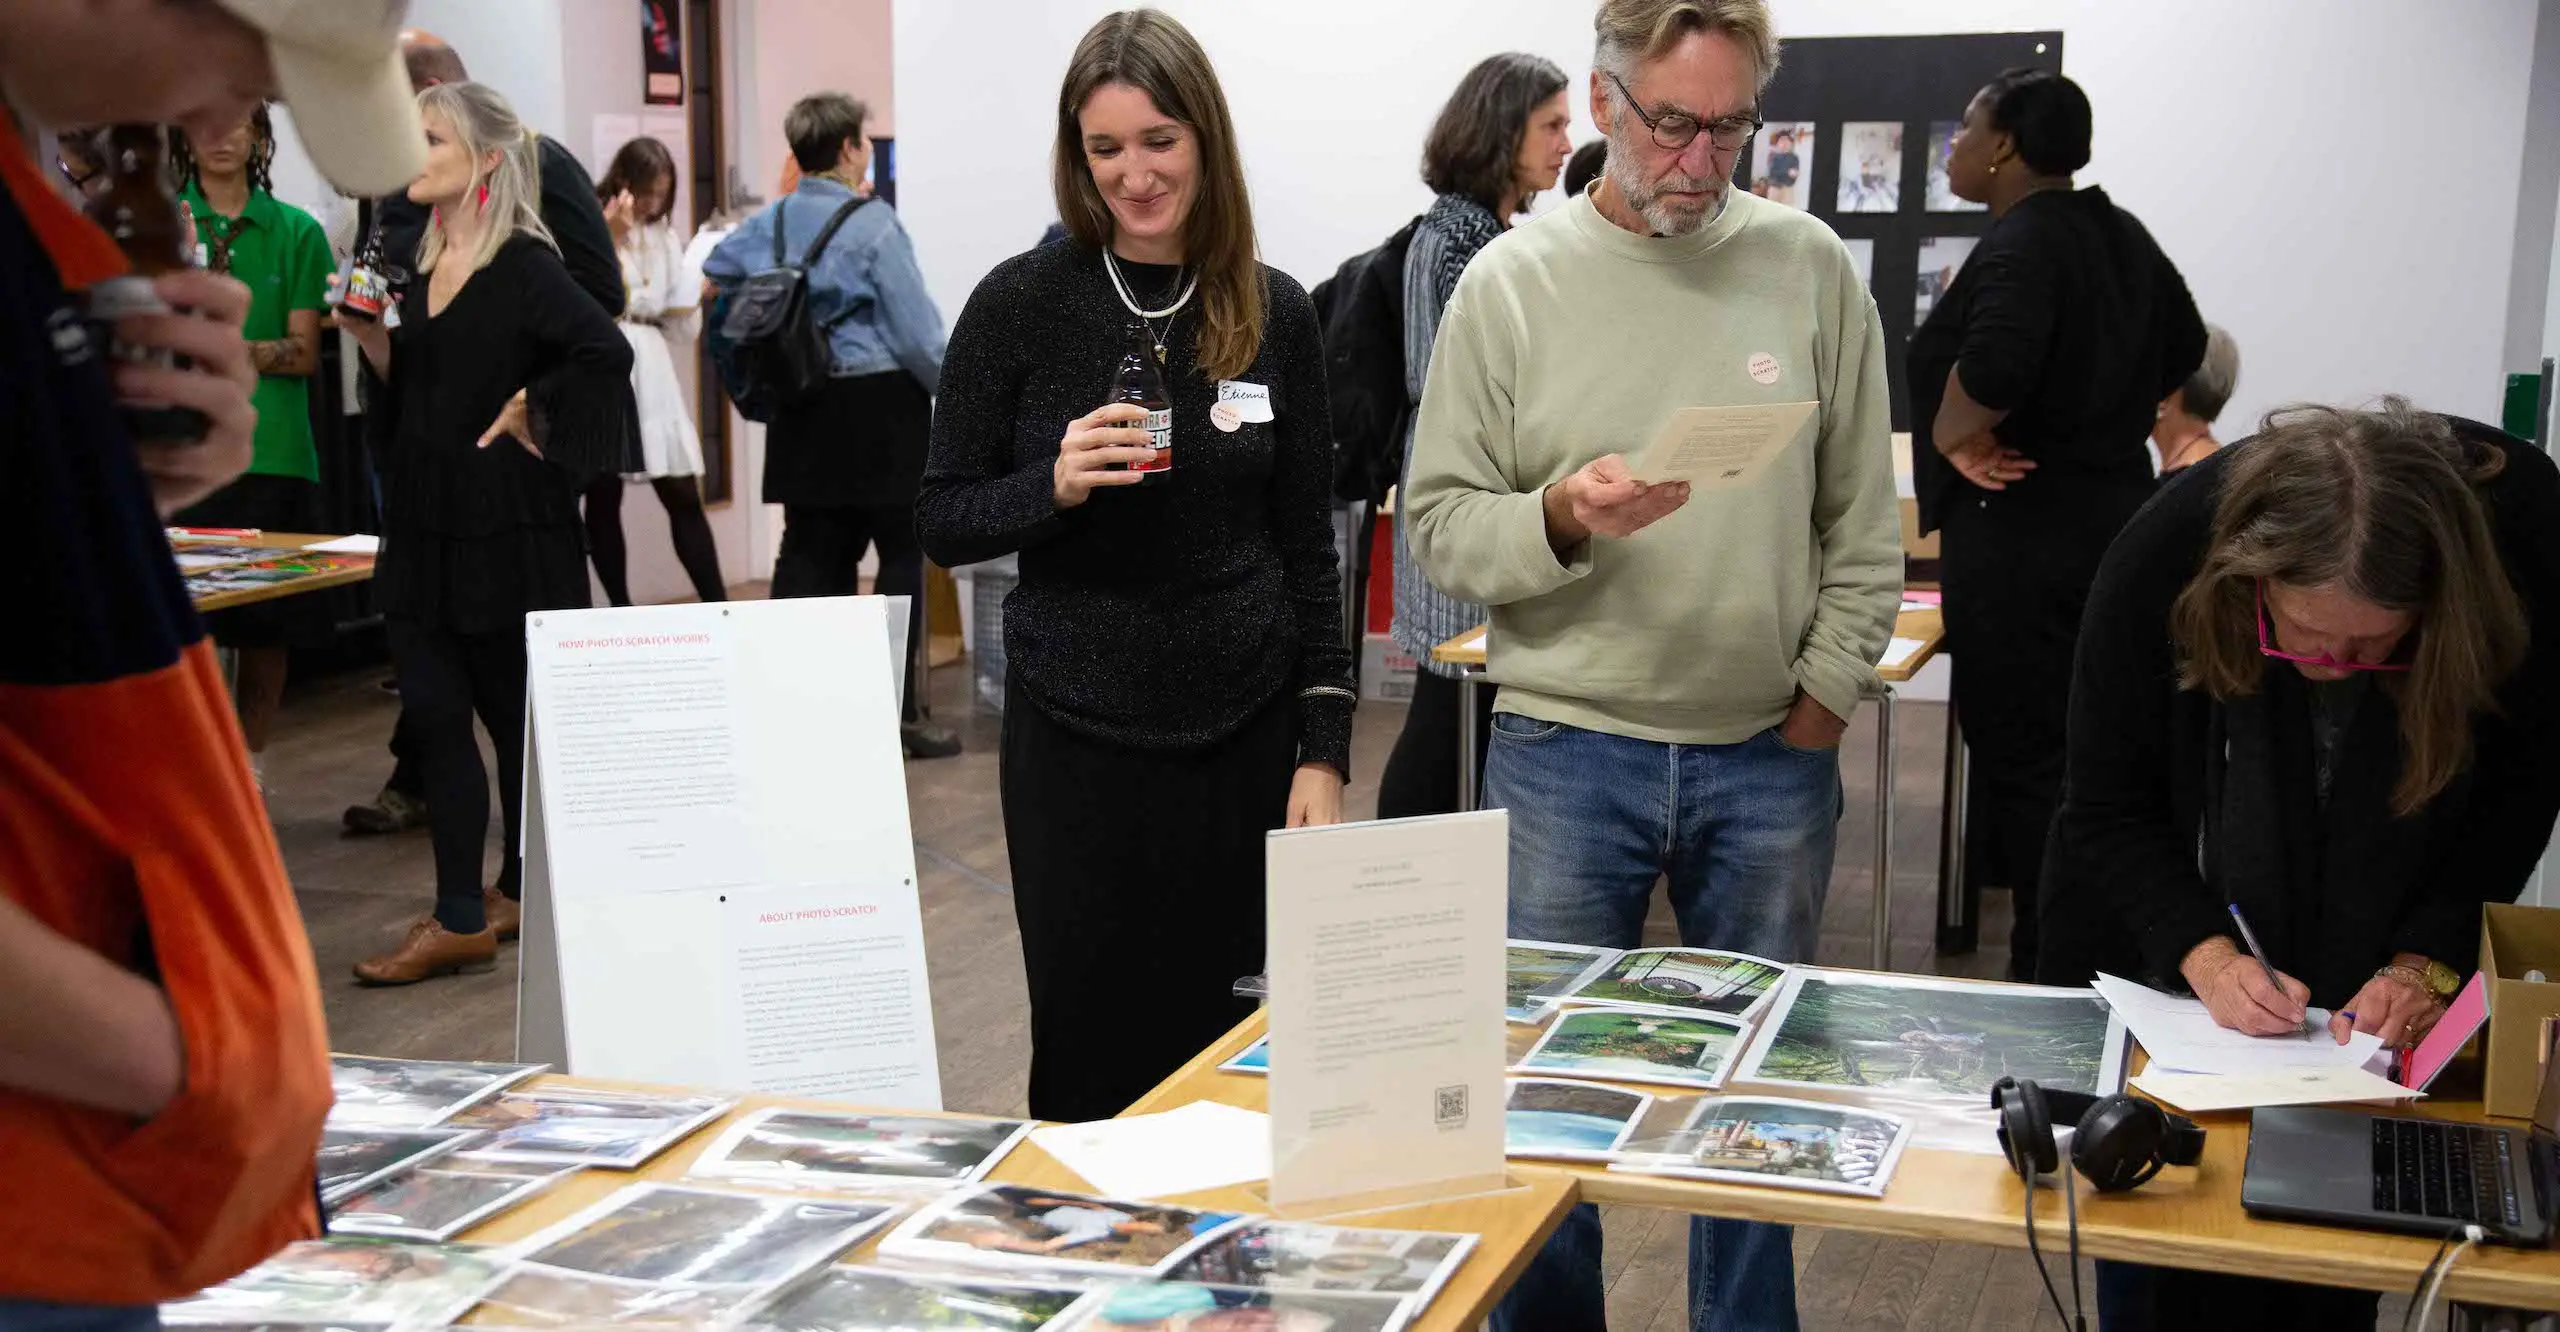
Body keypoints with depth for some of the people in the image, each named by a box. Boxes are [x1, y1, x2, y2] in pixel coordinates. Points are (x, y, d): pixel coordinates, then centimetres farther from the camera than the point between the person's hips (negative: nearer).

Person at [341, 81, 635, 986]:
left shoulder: (524, 265, -12)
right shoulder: (426, 264, 12)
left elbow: (605, 351, -26)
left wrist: (535, 427, -18)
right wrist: (368, 333, 3)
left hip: (506, 523, -7)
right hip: (426, 519, 7)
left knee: (513, 709, 4)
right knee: (432, 712, 4)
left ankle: (521, 893, 16)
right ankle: (460, 916, 12)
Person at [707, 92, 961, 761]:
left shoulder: (771, 222, 7)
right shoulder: (873, 224, -12)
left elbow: (715, 269, 26)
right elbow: (918, 330, -13)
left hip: (803, 411, 7)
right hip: (879, 409, -6)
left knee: (809, 553, 10)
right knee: (902, 555, 0)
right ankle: (899, 712, 0)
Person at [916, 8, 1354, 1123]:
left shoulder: (1274, 313, 3)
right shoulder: (1021, 304, -3)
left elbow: (1308, 548, 7)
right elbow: (942, 522, 2)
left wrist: (1323, 749, 2)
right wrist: (1054, 486, -18)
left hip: (1242, 735, 1)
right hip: (1075, 739, -1)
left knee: (1216, 1038, 6)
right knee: (1086, 1045, 5)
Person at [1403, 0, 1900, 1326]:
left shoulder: (1811, 269, 1)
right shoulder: (1511, 282, -2)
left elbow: (1863, 521, 6)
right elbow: (1439, 521, -3)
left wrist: (1824, 695, 0)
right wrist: (1560, 518, -21)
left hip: (1769, 757, 2)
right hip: (1565, 752, -1)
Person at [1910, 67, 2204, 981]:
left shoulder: (2019, 244, -18)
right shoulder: (2120, 235, 12)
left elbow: (1993, 364, -36)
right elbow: (2182, 348, 26)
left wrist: (1954, 435, -18)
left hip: (2019, 532, -10)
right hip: (2111, 511, 10)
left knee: (2022, 748, -4)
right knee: (2078, 747, 17)